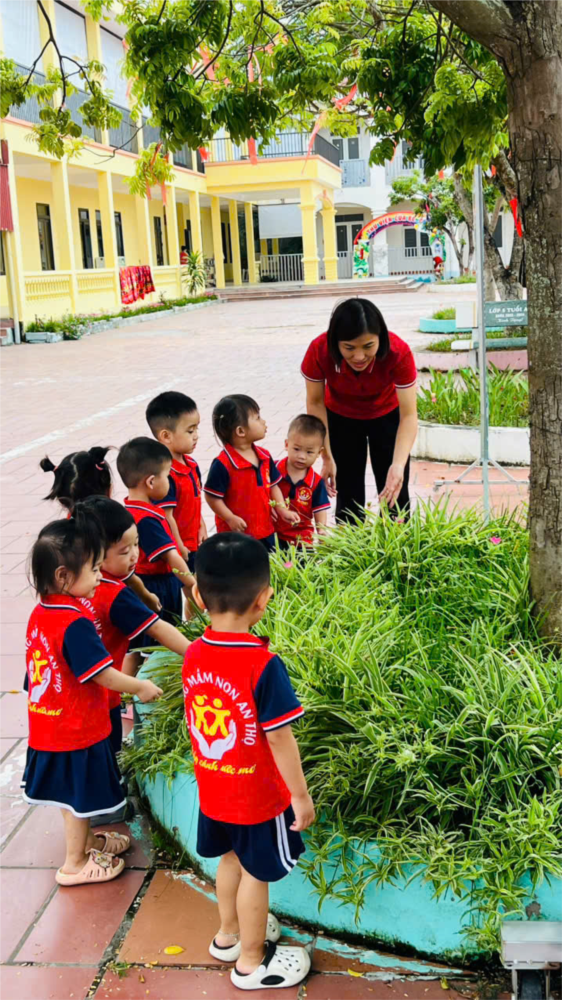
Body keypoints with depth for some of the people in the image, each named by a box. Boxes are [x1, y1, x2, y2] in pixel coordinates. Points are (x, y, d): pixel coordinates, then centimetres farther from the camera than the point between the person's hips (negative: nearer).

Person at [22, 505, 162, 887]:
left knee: (74, 793, 24)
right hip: (77, 727, -8)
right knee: (80, 795, 10)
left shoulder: (40, 613, 0)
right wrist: (141, 687, -7)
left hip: (49, 723, 8)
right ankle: (76, 863, 25)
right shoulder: (75, 623, -28)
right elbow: (103, 675, -23)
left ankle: (85, 840, 43)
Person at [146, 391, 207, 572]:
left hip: (194, 546, 9)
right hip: (176, 553, -9)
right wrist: (180, 550, -18)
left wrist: (202, 528, 7)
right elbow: (166, 517, -23)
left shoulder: (191, 464, 5)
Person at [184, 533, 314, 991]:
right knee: (255, 873, 13)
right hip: (259, 796, -6)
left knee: (231, 859, 26)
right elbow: (279, 738, -24)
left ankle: (229, 934, 47)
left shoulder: (194, 654, -10)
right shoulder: (264, 665, -29)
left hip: (214, 790, 6)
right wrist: (301, 795, -12)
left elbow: (198, 719, 3)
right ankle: (251, 962, 32)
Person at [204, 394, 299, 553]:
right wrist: (230, 519, -20)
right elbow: (212, 497, -17)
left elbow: (273, 485, 11)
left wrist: (282, 510, 1)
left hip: (265, 531, 7)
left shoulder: (264, 456, 2)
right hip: (235, 534, -7)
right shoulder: (223, 464, -21)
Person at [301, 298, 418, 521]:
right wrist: (327, 457, -19)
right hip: (341, 418, 1)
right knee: (348, 494, 3)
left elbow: (409, 416, -34)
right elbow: (315, 403, -17)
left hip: (387, 415, 0)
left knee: (394, 494, 1)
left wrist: (398, 465, -49)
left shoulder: (398, 352, -35)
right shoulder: (319, 351, -33)